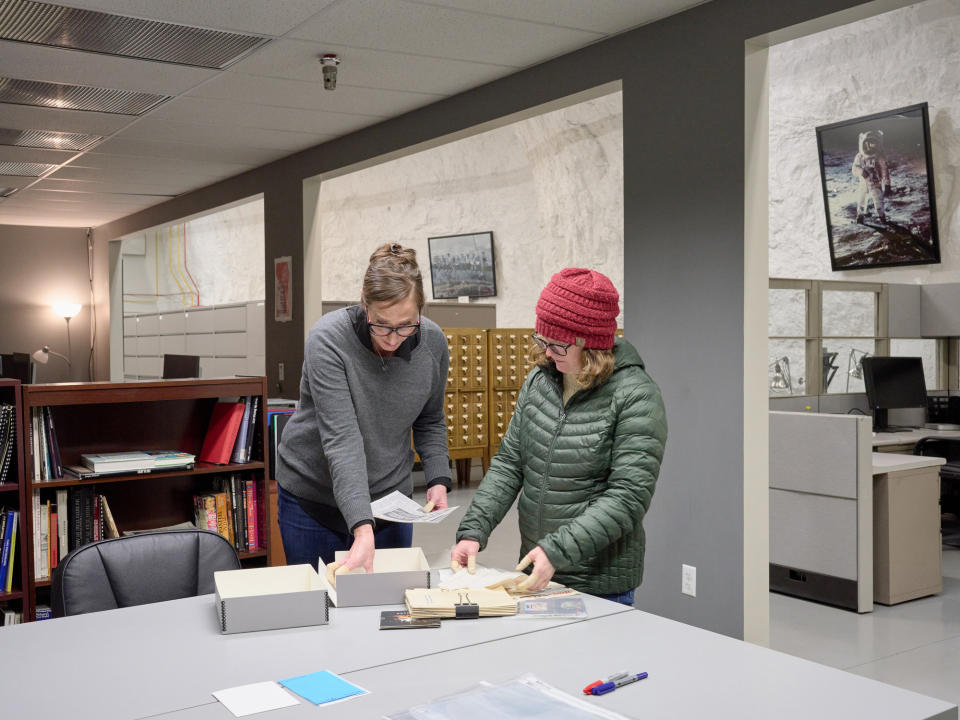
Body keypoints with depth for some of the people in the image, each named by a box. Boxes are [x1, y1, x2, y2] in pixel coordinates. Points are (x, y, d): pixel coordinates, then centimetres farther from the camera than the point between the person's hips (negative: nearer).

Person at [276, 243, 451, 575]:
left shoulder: (433, 343, -11)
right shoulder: (328, 339, -24)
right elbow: (341, 437, -32)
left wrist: (438, 480, -8)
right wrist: (363, 529, -40)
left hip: (390, 497, 3)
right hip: (313, 495, -3)